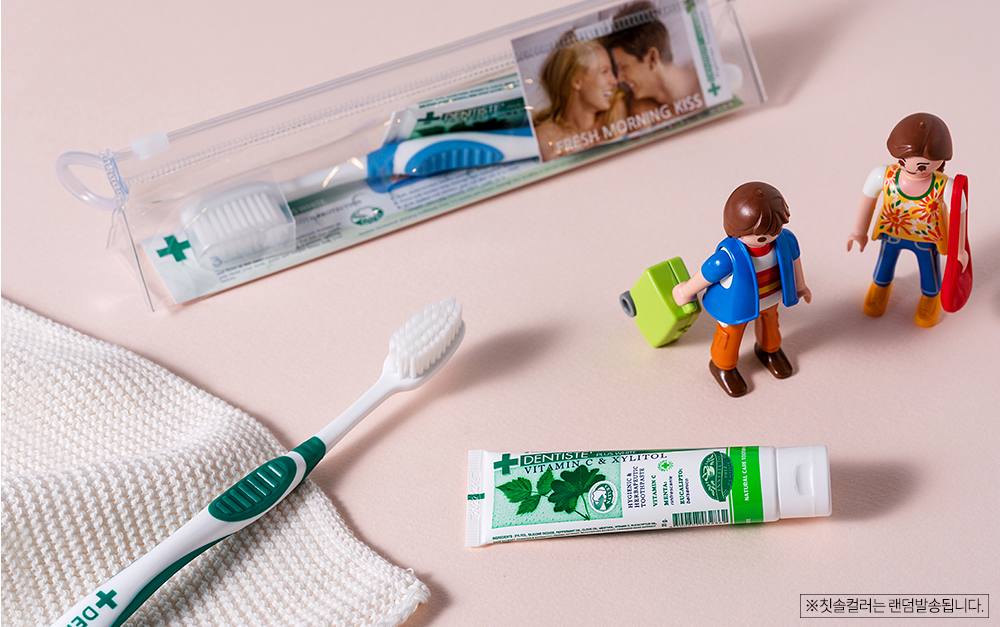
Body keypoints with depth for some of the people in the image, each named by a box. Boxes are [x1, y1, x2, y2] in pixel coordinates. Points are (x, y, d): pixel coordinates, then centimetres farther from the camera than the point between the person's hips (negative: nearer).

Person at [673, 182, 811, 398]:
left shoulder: (784, 240, -31)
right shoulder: (728, 258, -45)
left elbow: (793, 259, -8)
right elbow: (703, 276, -26)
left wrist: (800, 286, 9)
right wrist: (687, 291, -7)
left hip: (771, 297, 5)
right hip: (737, 304, -5)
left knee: (769, 321, 34)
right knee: (731, 334, 24)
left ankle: (769, 349, 67)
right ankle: (723, 365, 55)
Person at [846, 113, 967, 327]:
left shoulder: (945, 189, -39)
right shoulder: (883, 177, -34)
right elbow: (867, 201, -13)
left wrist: (959, 251, -6)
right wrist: (859, 232, 1)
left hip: (927, 240, -1)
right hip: (892, 234, 1)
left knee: (929, 270, 26)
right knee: (885, 261, 30)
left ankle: (931, 296, 62)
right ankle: (881, 285, 66)